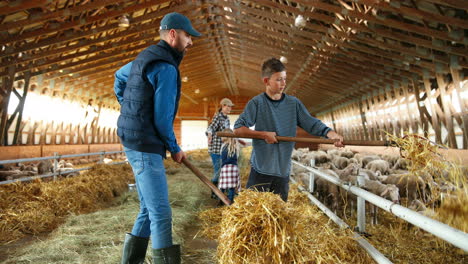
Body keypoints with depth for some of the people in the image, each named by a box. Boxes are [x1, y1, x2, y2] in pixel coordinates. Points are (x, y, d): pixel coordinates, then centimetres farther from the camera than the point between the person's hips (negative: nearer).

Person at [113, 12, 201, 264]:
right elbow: (162, 118, -17)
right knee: (161, 214, -7)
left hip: (135, 142, 10)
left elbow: (119, 76, 32)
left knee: (149, 210, 15)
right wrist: (175, 148, -2)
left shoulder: (146, 58, 16)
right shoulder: (166, 67, -15)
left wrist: (130, 111, 34)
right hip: (146, 146, -10)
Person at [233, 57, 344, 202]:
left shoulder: (294, 103, 4)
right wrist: (264, 134, -17)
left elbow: (313, 124, -1)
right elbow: (238, 129, -8)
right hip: (260, 169, -3)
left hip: (283, 170, 3)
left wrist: (332, 134, -18)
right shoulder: (256, 103, -5)